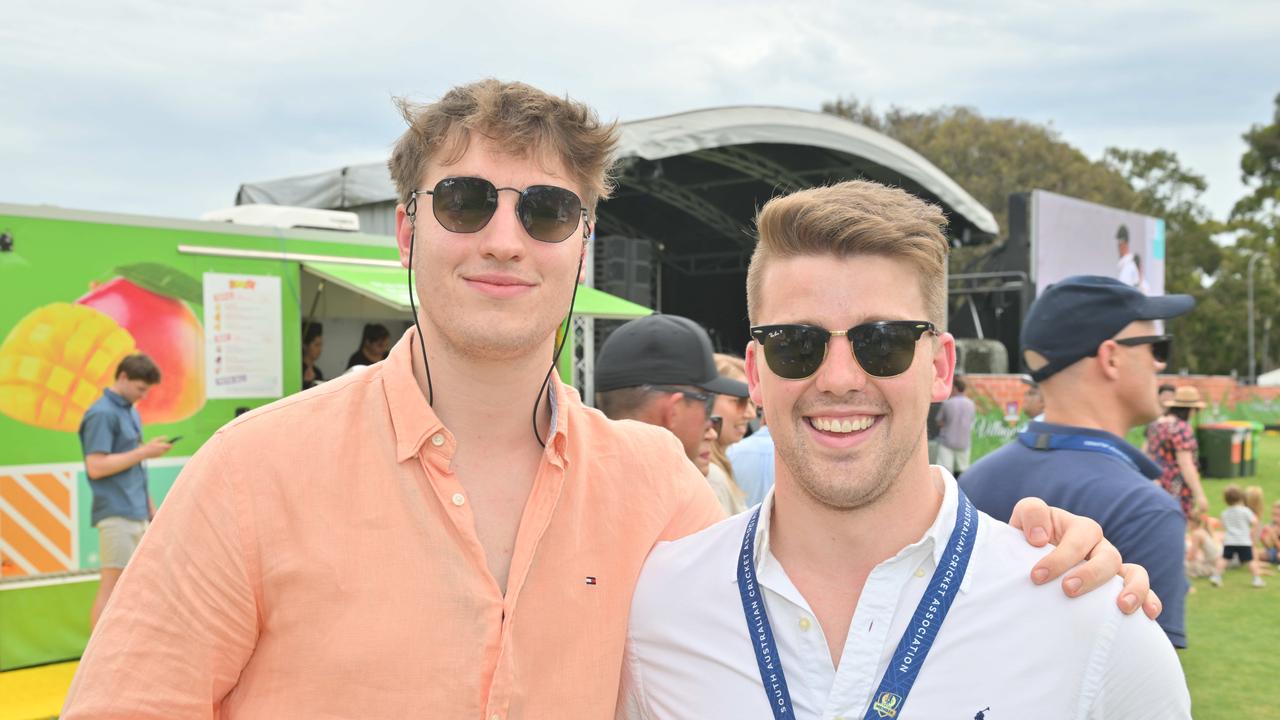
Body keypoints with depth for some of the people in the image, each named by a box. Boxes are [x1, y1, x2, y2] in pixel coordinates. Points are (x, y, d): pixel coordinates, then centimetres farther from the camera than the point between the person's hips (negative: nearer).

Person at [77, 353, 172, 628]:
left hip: (137, 514, 9)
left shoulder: (132, 412, 16)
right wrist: (144, 451, -16)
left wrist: (150, 505, 20)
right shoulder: (102, 414, -11)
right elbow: (96, 467, -19)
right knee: (112, 585, -8)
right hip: (116, 515, -9)